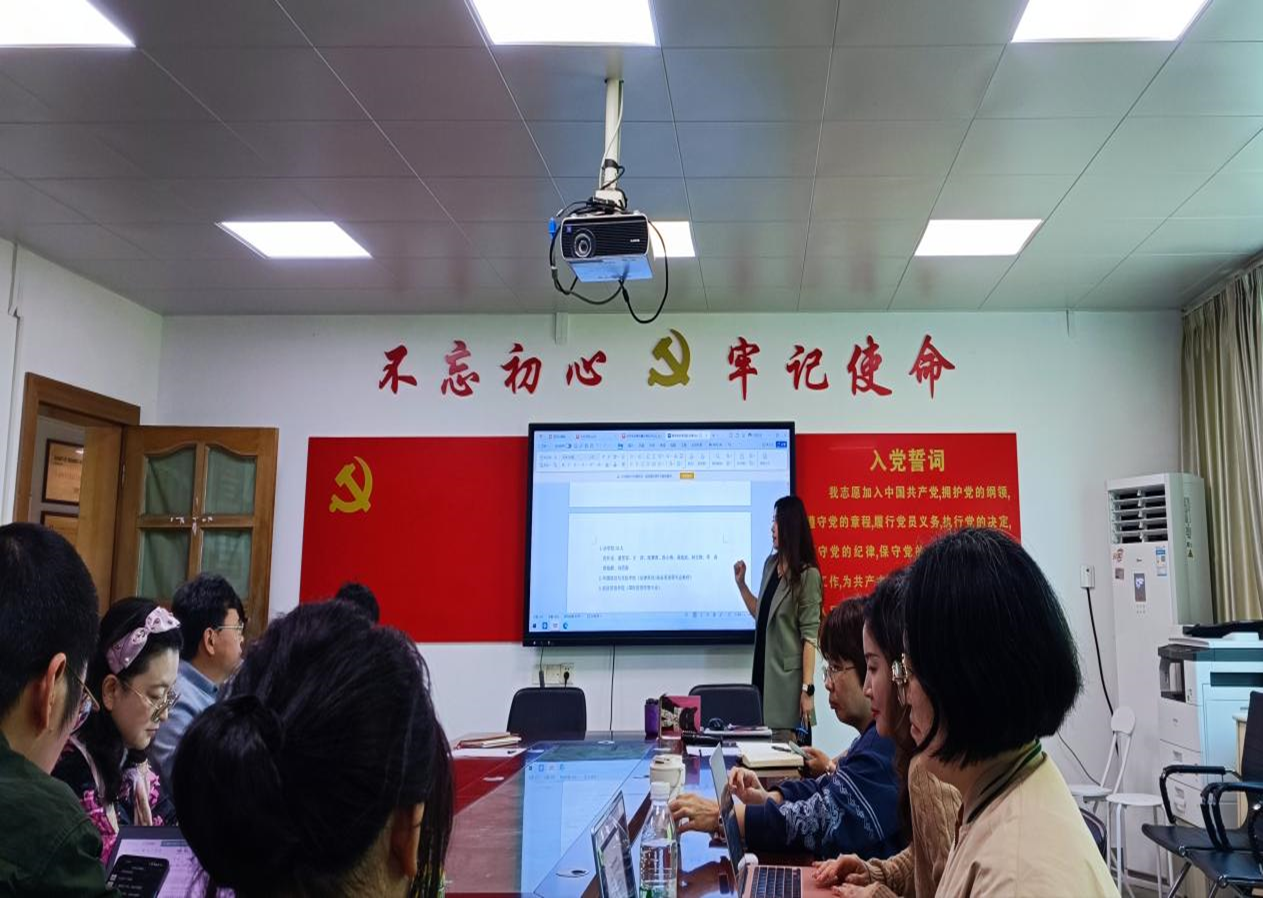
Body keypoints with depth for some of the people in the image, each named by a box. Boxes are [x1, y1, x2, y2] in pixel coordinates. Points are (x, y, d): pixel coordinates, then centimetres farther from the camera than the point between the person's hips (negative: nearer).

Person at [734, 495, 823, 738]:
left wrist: (807, 689, -18)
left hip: (788, 677, -7)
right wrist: (741, 583, 9)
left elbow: (809, 636, -15)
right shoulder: (770, 564, 10)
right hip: (763, 672, 7)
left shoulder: (807, 574, -11)